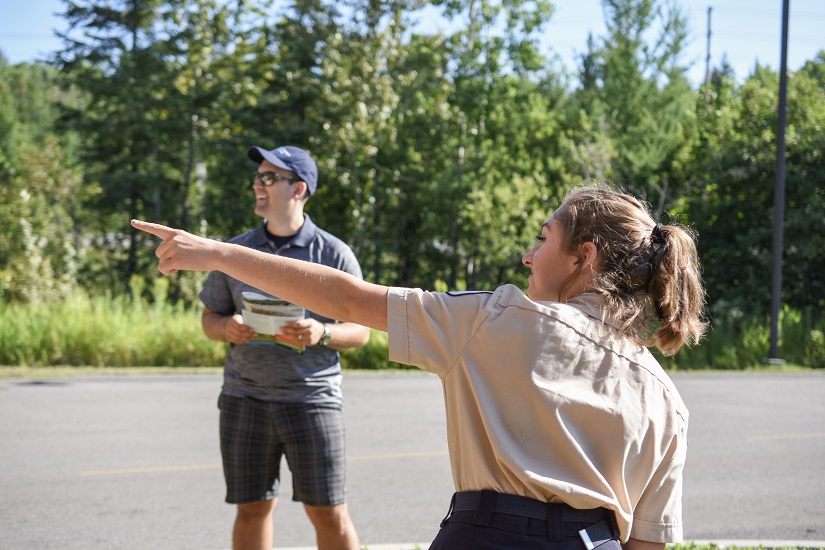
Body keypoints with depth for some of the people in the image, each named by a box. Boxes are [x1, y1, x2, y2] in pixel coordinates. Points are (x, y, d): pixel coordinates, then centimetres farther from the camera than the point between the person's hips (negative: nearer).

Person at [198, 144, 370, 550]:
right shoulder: (235, 251, 8)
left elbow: (360, 331, 3)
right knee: (252, 508, 8)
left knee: (328, 513, -1)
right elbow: (209, 318, 15)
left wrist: (322, 333, -18)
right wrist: (228, 329, -9)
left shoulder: (334, 254, 0)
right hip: (244, 398, 3)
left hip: (312, 398, -2)